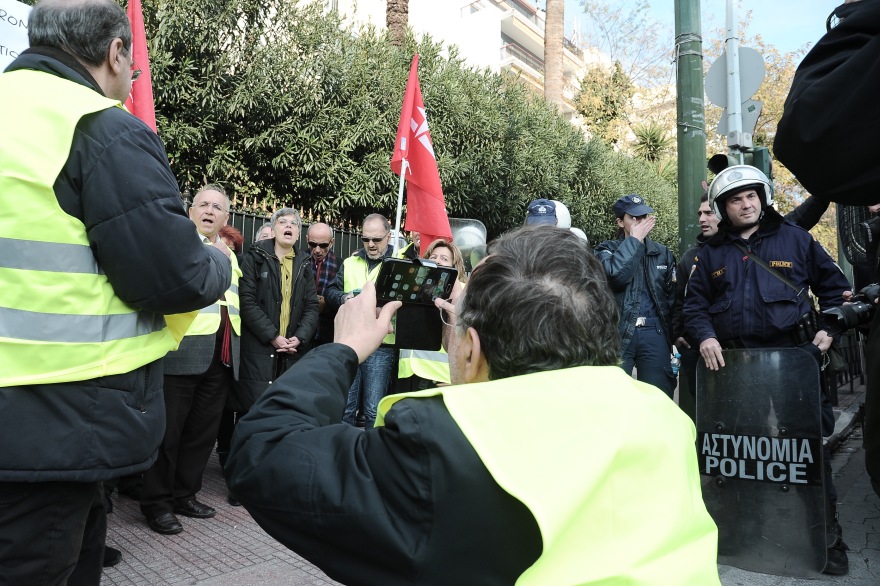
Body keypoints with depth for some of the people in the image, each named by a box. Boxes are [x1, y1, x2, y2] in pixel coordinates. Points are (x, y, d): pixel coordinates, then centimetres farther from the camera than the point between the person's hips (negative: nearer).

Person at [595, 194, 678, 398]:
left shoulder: (663, 253, 14)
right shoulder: (607, 250, 6)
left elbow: (673, 297, 11)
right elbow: (616, 275, -17)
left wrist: (675, 335, 2)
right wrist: (634, 239, -7)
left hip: (655, 334, 3)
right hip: (618, 333, -2)